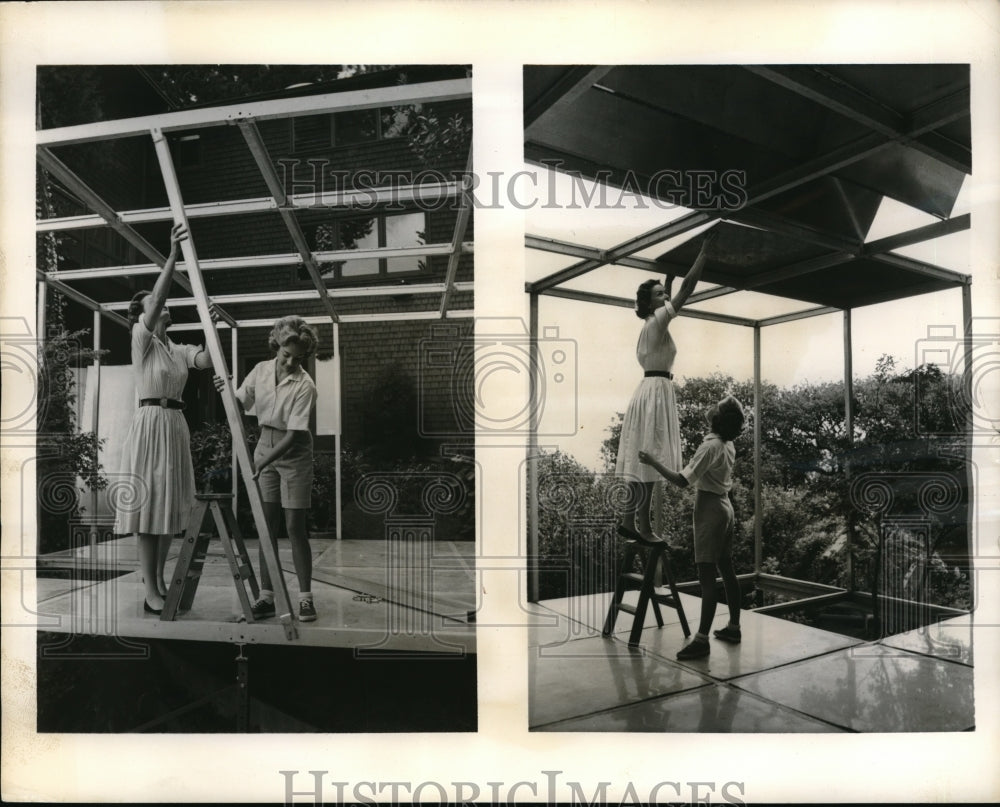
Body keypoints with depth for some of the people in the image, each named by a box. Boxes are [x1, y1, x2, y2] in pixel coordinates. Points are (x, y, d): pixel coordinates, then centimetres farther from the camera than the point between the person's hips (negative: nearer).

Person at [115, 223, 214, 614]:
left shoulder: (179, 350, 16)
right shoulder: (141, 340, -2)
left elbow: (206, 360, -2)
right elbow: (155, 300, -17)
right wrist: (173, 254, -24)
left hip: (176, 424, 7)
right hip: (150, 422, -7)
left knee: (169, 503, 9)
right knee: (149, 502, -5)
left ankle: (159, 581, 19)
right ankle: (150, 590, -1)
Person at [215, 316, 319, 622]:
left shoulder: (304, 385, -18)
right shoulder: (261, 370, -2)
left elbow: (294, 434, -21)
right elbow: (239, 404, 8)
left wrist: (263, 462, -28)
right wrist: (225, 392, -13)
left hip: (294, 451, -5)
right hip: (265, 445, 5)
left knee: (295, 527, -4)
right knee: (266, 525, 4)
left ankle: (305, 597, 6)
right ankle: (267, 596, 11)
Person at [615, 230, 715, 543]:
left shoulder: (651, 322, 16)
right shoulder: (657, 321, -8)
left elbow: (667, 300, 40)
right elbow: (688, 287, -11)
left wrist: (668, 275, 38)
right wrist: (705, 249, -4)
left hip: (649, 390, 10)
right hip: (656, 391, -10)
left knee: (643, 460, 8)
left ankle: (629, 520, 9)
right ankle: (642, 525, -9)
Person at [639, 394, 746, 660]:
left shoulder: (710, 446, -20)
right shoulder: (728, 444, 7)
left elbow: (682, 480, -25)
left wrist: (653, 463, -20)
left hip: (709, 508, -9)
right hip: (725, 507, 9)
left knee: (707, 575, -9)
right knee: (726, 569, 15)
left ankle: (702, 639, -7)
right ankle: (733, 627, 24)